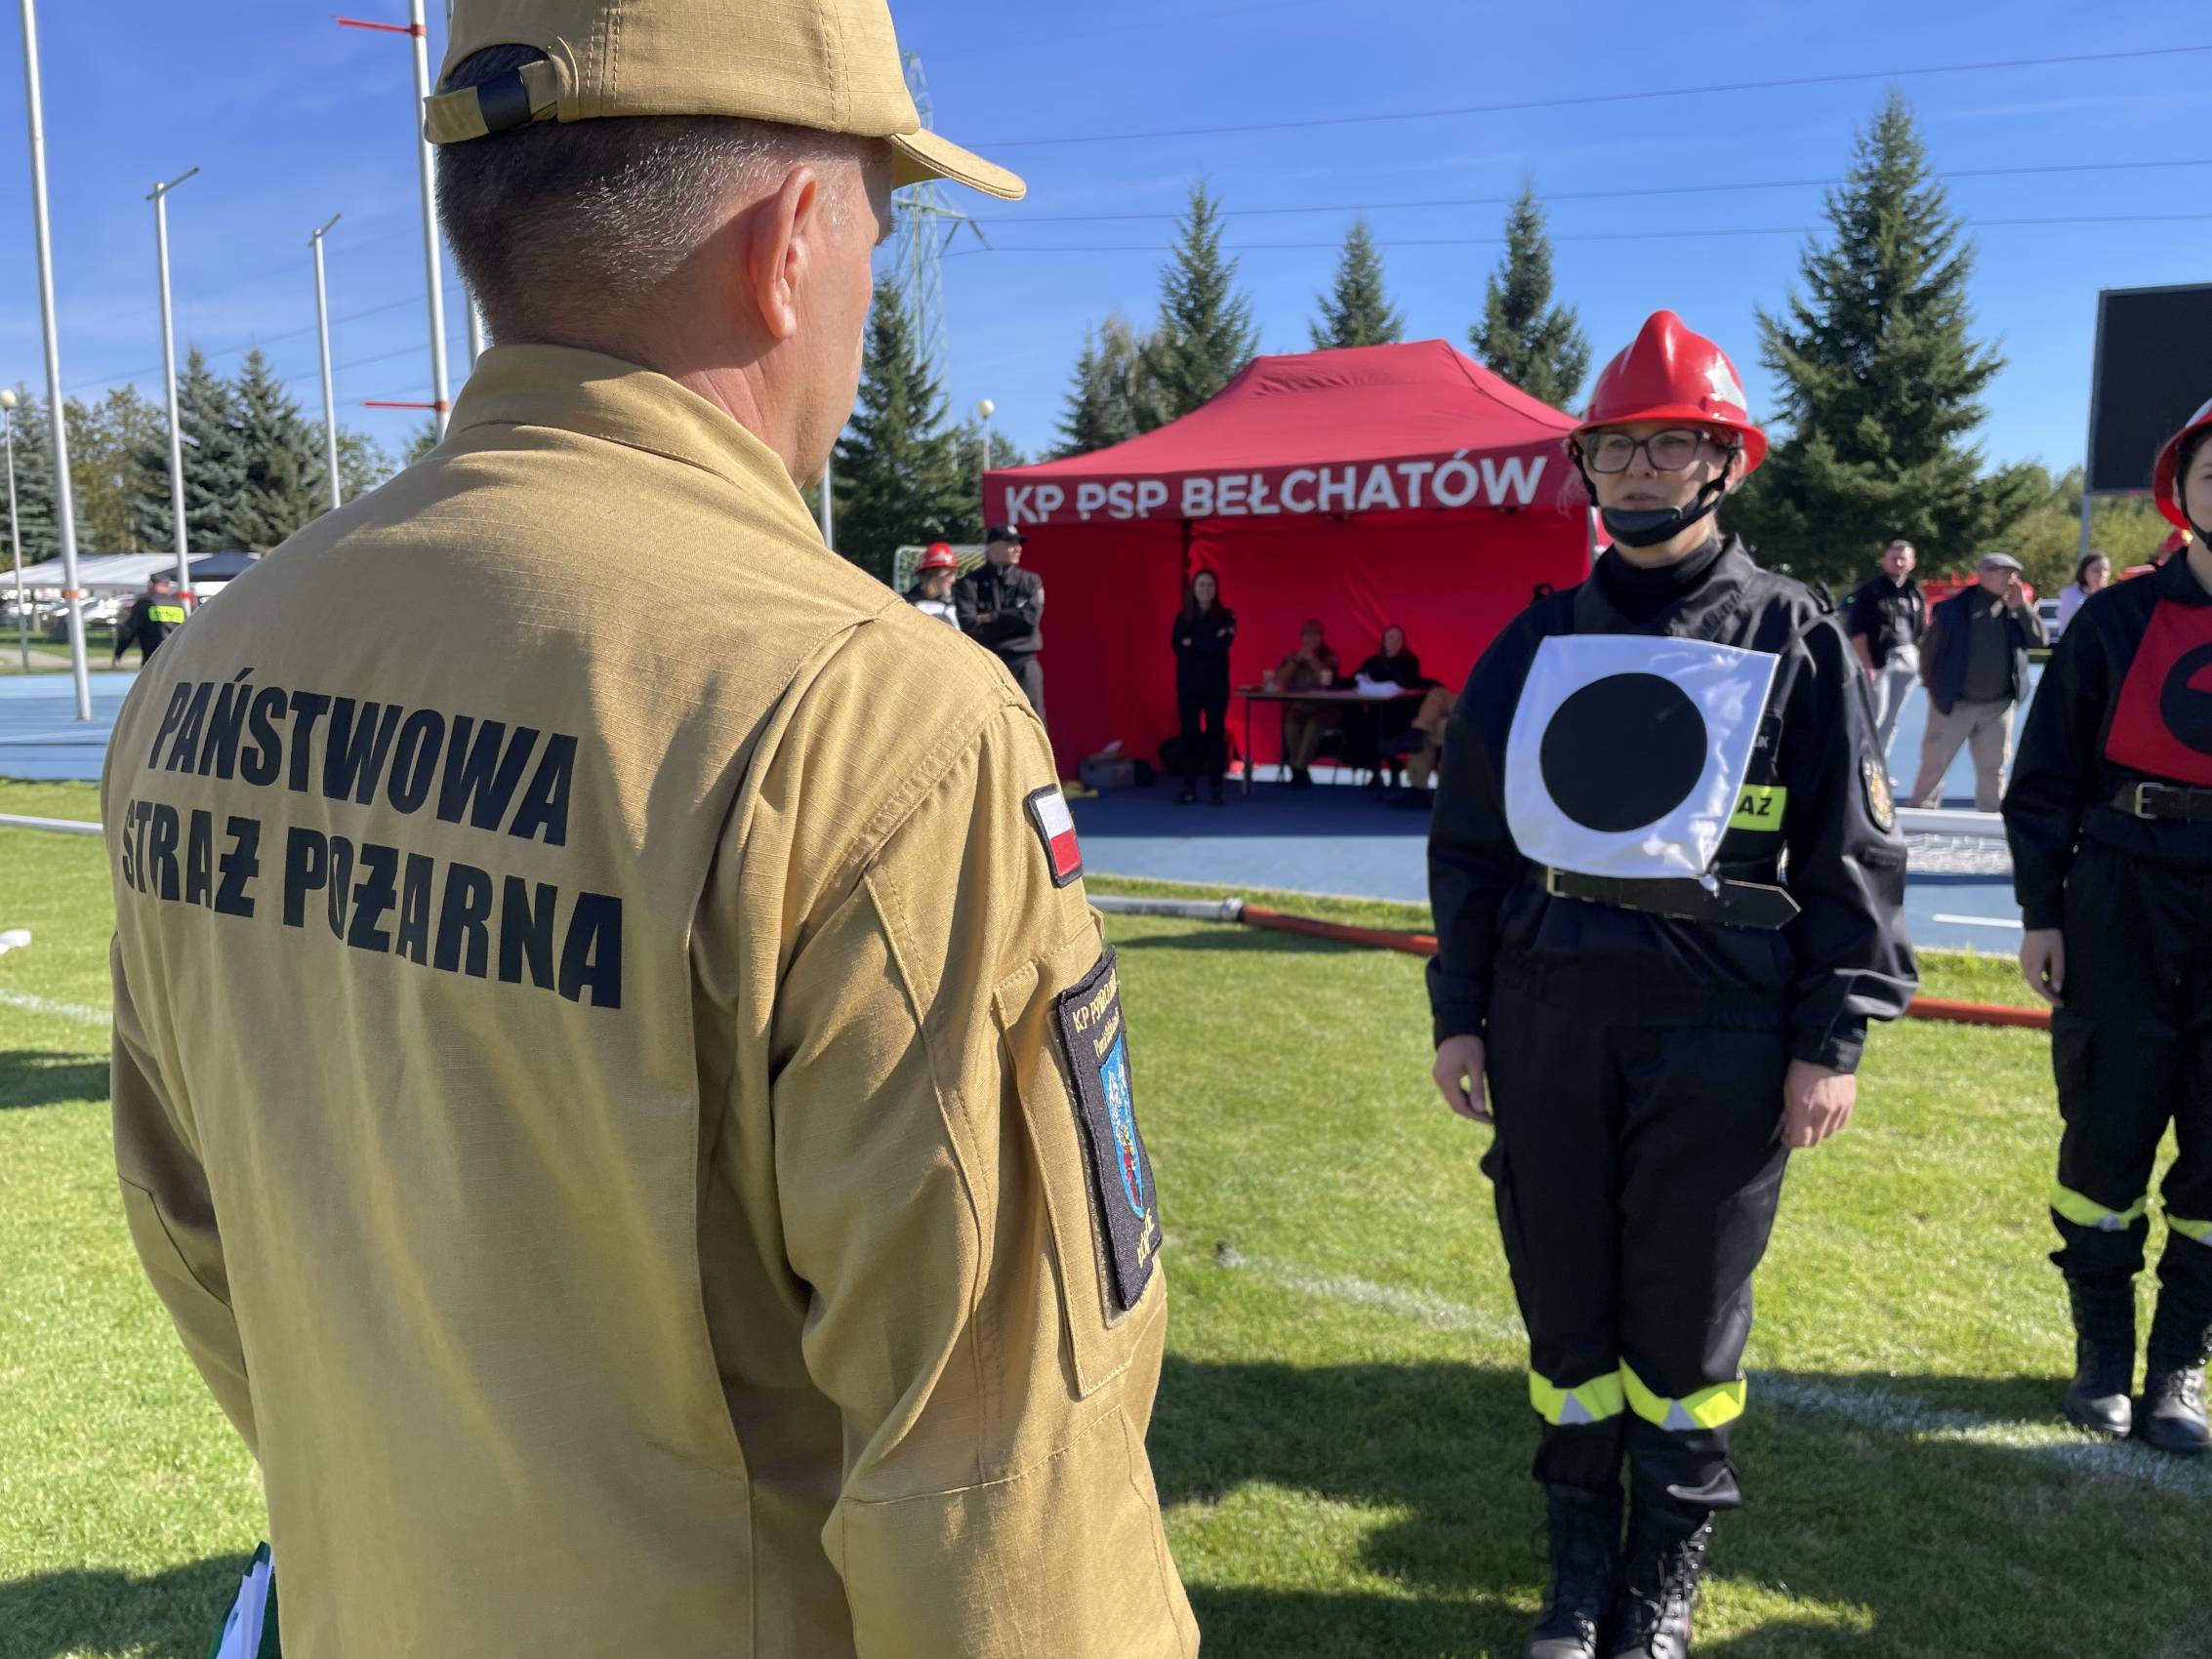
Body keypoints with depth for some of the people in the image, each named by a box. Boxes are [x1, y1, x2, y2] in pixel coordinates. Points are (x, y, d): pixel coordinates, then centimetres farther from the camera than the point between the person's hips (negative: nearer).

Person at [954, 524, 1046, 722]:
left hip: (1024, 664, 1)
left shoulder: (1030, 581, 10)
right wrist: (1012, 620, -5)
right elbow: (969, 626, -10)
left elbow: (1031, 617, -6)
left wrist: (991, 618, -4)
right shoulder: (969, 584, 3)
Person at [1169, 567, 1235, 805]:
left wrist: (1193, 643, -9)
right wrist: (1209, 643, -15)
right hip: (1188, 683, 2)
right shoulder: (1182, 617, 8)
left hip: (1216, 684, -1)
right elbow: (1177, 646, -6)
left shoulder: (1226, 616, 3)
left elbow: (1223, 645, -13)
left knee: (1215, 733, -1)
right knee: (1190, 734, 1)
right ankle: (1189, 788, 5)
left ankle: (1216, 789, 3)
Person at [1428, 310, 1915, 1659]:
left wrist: (1832, 1039, -6)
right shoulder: (1535, 643, 8)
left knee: (1689, 1311, 9)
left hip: (1719, 1036, -3)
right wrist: (1461, 1015, 7)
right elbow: (1471, 840, 10)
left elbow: (1853, 854, -1)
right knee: (1563, 1300, 12)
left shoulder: (1795, 639, 0)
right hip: (1547, 1022, 3)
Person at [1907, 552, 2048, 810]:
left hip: (1998, 706, 4)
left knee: (1994, 768, 10)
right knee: (1934, 764, 3)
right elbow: (1929, 649, -2)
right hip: (1953, 704, -4)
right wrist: (1935, 687, 1)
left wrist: (2021, 607, -12)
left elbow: (2040, 640, -5)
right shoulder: (1954, 608, -9)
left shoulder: (2014, 609, 3)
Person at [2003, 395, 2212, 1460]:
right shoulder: (2120, 620, 0)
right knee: (2108, 1133, 5)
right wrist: (2040, 911, -2)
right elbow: (2050, 773, 2)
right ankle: (2101, 1355, 21)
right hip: (2121, 907, -1)